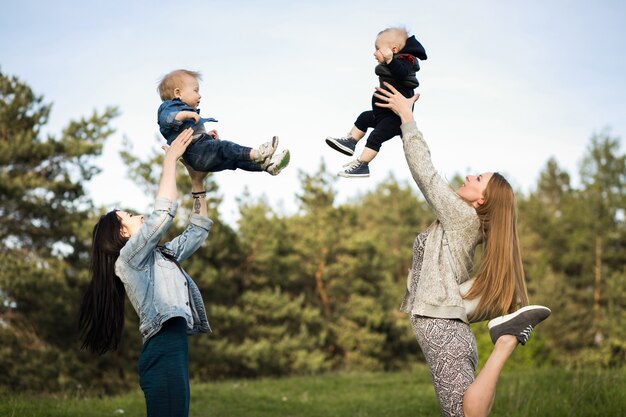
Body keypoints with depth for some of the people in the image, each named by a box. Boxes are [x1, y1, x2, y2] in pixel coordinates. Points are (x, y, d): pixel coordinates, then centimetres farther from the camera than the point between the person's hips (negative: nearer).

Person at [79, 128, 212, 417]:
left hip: (173, 351, 10)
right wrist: (170, 159, -2)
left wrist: (198, 183, 26)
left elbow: (197, 231, 31)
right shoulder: (129, 256, 1)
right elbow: (162, 215, -11)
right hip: (163, 352, -9)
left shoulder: (159, 256, 27)